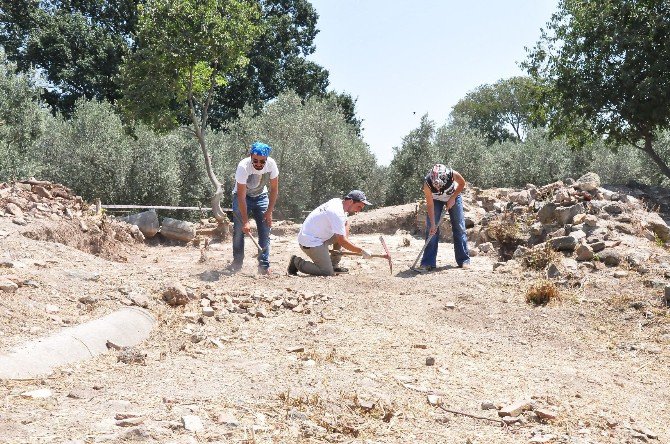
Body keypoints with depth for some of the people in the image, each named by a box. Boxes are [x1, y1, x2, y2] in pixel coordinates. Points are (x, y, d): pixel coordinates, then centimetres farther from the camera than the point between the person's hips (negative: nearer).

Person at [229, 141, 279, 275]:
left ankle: (264, 265, -1)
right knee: (239, 229, -8)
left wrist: (269, 212, -16)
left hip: (261, 196, 2)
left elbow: (274, 189, -11)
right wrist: (245, 221, -35)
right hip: (242, 197, -2)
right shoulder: (243, 166, -34)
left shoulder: (271, 164, -25)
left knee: (265, 230, -6)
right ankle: (237, 262, 5)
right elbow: (241, 196, -32)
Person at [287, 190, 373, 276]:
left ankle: (334, 266, 15)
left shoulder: (337, 202, 5)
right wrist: (362, 251, -16)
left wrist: (346, 239, 4)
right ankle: (297, 262, 2)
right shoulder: (337, 213, -25)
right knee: (327, 272, -13)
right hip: (310, 242, -10)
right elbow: (342, 241, -23)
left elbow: (346, 223, 21)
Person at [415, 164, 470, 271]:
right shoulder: (427, 183, -37)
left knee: (459, 227, -1)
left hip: (453, 197, 1)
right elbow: (430, 204, -27)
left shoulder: (452, 174, -37)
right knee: (431, 229, -10)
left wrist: (453, 198, -20)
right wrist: (432, 224, -26)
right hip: (435, 199, -1)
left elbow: (462, 184, -13)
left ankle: (464, 260, 7)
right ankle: (428, 263, -8)